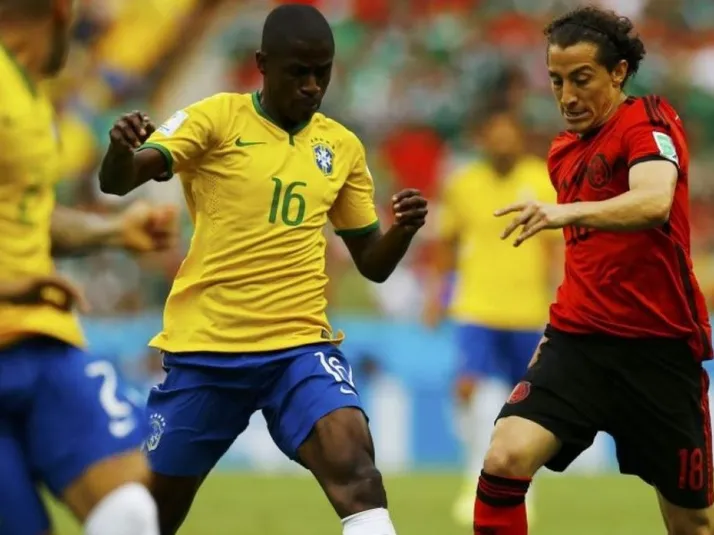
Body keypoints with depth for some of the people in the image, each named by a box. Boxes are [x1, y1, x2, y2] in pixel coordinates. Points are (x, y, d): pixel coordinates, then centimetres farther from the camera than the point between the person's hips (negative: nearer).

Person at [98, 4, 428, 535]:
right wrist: (121, 148, -40)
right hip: (204, 347, -2)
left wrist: (405, 229, -8)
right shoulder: (216, 118, -4)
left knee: (354, 461, -25)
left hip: (301, 342, 2)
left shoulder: (342, 146, 8)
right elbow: (116, 183, -16)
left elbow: (374, 263, 14)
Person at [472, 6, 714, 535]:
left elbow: (654, 203, -32)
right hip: (578, 342, 5)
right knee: (506, 459, -20)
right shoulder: (563, 152, 12)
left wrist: (566, 212, -46)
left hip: (659, 348, -5)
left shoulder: (649, 121, -9)